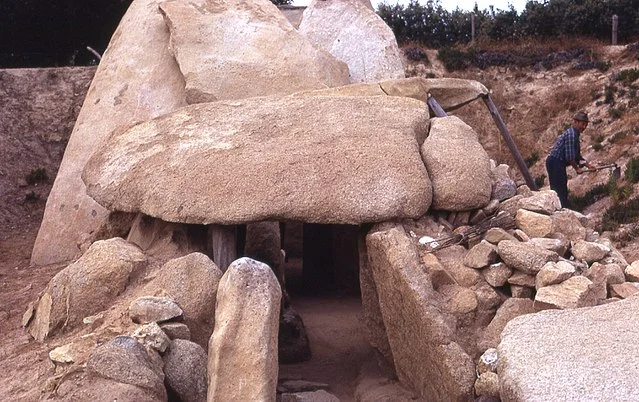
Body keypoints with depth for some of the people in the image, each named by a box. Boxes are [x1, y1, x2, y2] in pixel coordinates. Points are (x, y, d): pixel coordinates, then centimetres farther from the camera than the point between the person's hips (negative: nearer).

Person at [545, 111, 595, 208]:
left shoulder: (574, 134, 18)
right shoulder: (571, 135, -15)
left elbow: (576, 155, 24)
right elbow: (569, 156, -19)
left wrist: (587, 164, 18)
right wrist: (577, 168, -6)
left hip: (556, 163, 11)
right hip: (555, 164, -11)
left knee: (558, 192, 13)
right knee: (561, 192, -10)